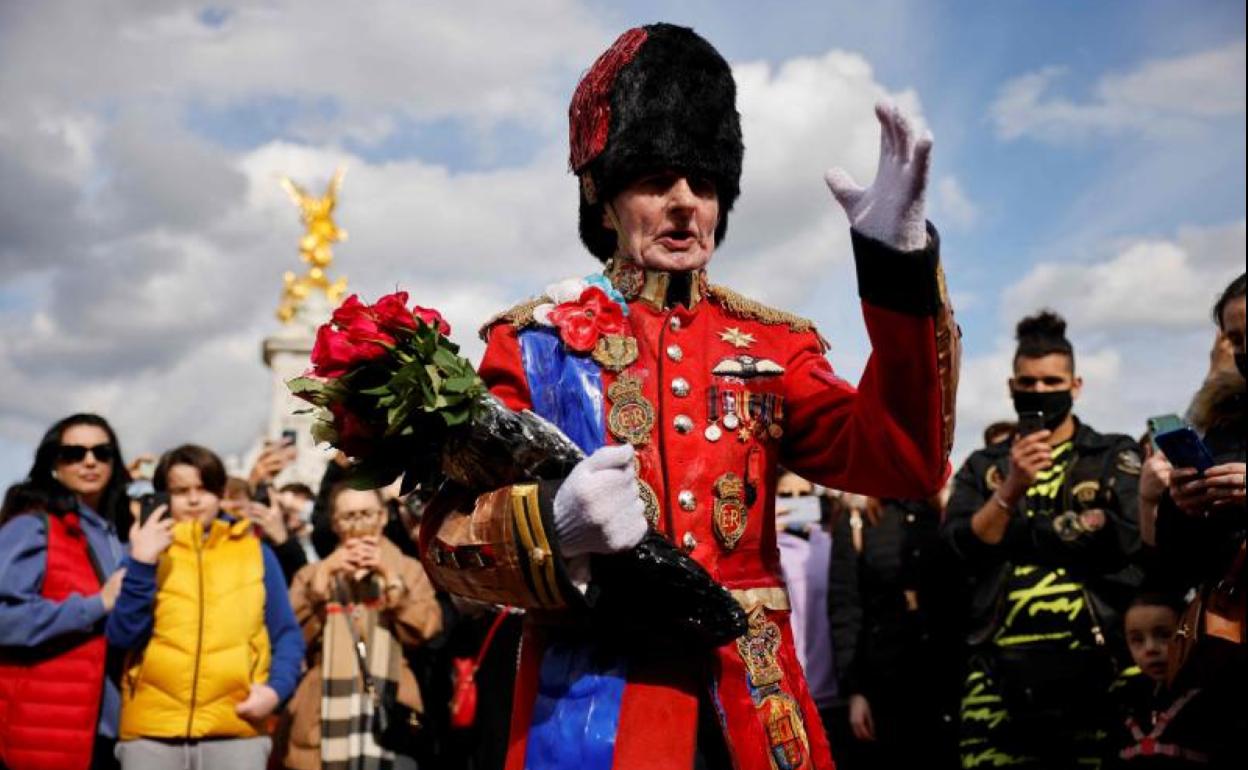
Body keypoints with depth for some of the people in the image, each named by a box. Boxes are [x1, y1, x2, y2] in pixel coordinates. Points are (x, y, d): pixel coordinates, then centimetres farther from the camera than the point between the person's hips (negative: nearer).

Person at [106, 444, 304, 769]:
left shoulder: (256, 553, 13)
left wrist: (276, 688, -6)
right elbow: (122, 636, 0)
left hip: (236, 730, 0)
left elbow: (286, 635, 11)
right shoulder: (148, 550, 12)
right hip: (151, 730, 0)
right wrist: (142, 564, -10)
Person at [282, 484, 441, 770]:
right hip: (327, 718, 1)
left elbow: (426, 631, -5)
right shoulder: (313, 574, 15)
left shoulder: (408, 569, 12)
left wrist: (390, 576, -10)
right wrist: (323, 577, -8)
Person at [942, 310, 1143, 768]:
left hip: (1094, 661, -1)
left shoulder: (1116, 456, 11)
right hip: (1001, 669, 1)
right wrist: (1011, 491, -12)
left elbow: (1122, 538, -5)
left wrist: (1012, 530, -1)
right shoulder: (983, 467, 16)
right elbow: (957, 549, 2)